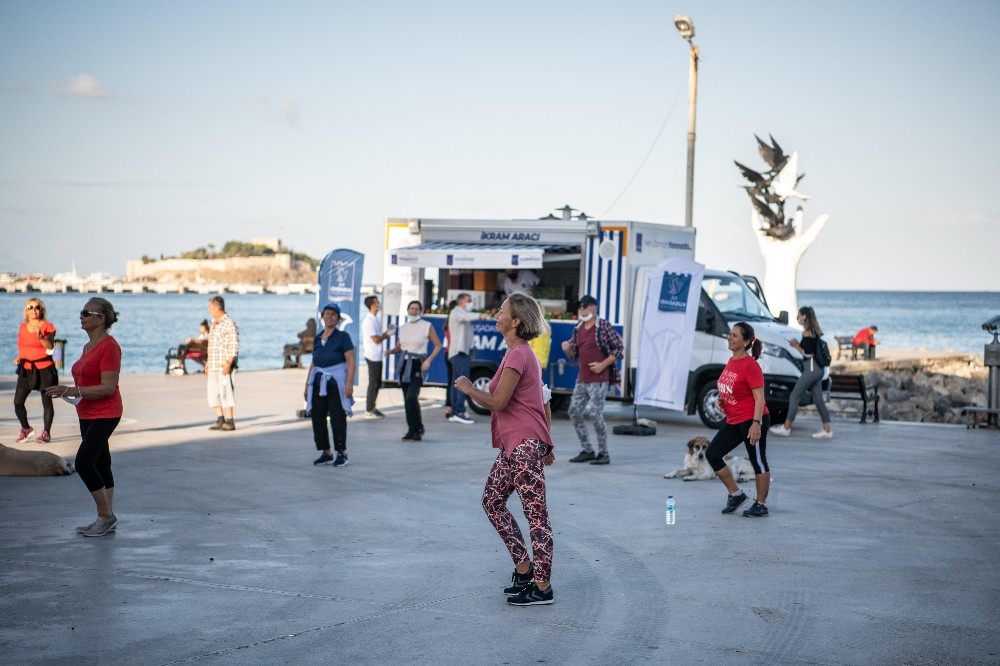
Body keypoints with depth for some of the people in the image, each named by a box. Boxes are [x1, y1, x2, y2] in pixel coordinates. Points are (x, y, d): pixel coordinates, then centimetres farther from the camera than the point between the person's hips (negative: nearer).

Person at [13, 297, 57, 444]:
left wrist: (41, 337, -31)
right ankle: (26, 429, 20)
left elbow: (50, 347, -16)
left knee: (47, 402, -1)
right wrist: (19, 357, 5)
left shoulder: (47, 326, -5)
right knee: (18, 402, 1)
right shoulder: (23, 326, 11)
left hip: (44, 368, -5)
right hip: (26, 368, 5)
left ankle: (46, 433, 8)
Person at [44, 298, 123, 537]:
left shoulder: (109, 346, -16)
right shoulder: (88, 346, 13)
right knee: (100, 465, 11)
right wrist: (67, 392, 9)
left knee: (83, 462, -16)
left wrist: (71, 391, -24)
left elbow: (107, 387, -22)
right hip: (87, 415, 10)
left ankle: (106, 515, -5)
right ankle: (107, 519, 16)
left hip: (104, 415, -10)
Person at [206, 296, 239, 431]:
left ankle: (229, 422, -2)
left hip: (224, 366, -9)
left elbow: (234, 347, -15)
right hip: (213, 366, 9)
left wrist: (228, 363, -22)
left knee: (225, 392, -7)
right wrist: (208, 362, 18)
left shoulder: (229, 324, -11)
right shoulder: (214, 324, 17)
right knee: (213, 393, 9)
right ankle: (220, 420, 15)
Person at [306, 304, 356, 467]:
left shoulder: (342, 337, -3)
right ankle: (326, 453, 15)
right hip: (318, 384, 6)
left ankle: (342, 453, 6)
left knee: (337, 419, -5)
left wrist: (349, 383, -17)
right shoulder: (317, 339, 14)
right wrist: (307, 384, 16)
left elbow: (351, 361, -8)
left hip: (336, 383, -6)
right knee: (317, 418, 5)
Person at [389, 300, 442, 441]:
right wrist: (391, 351, -6)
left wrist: (428, 360, -10)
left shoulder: (427, 326, -1)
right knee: (407, 399, 5)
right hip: (404, 364, 5)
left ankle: (417, 430, -5)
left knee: (411, 398, -17)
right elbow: (399, 347, 16)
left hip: (417, 365, -5)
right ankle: (412, 430, 15)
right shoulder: (403, 328, 12)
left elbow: (438, 345, 1)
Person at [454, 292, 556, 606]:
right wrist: (546, 443, 22)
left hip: (525, 445, -11)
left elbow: (498, 402, -20)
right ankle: (524, 567, 21)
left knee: (536, 514, -7)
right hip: (515, 445, 11)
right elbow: (544, 402, 20)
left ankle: (542, 587, -3)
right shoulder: (524, 353, 17)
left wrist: (468, 389, -4)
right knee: (492, 501, 17)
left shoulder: (517, 355, -15)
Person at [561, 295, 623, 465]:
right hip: (582, 379, 8)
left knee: (597, 416, -8)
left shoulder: (604, 326, -8)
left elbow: (619, 348, -8)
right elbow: (574, 354, 18)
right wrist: (568, 349, -5)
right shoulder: (578, 329, 12)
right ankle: (588, 451, 17)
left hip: (598, 380, -8)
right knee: (574, 413, 7)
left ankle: (603, 454, 3)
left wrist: (603, 365, -15)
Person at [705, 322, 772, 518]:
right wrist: (721, 399, 5)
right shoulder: (731, 361, 9)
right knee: (712, 454, 6)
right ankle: (736, 494, 18)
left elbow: (759, 397, -19)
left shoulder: (751, 365, -16)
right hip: (733, 421, 9)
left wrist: (756, 423, -26)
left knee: (758, 462, 2)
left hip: (751, 421, -9)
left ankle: (761, 505, 13)